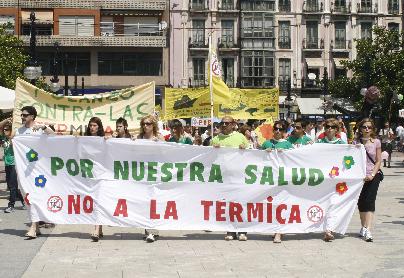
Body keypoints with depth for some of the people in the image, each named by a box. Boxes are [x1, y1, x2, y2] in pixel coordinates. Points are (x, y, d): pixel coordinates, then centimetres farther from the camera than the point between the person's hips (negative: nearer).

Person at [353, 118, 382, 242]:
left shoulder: (376, 142, 1)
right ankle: (363, 227, 23)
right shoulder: (356, 142, 3)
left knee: (370, 201, -13)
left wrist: (372, 174, -11)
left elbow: (379, 161, 1)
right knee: (361, 202, 8)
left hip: (373, 176, -2)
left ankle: (367, 230, -20)